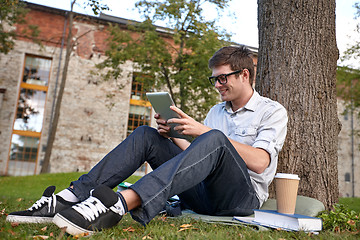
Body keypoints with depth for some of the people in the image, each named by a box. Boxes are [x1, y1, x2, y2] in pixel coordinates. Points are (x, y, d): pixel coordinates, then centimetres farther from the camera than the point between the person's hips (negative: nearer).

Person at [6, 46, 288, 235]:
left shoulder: (272, 111, 3)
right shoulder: (216, 111, 22)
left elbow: (259, 162, -15)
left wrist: (203, 131, -19)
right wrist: (173, 136, -2)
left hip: (243, 196, -5)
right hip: (202, 194, 5)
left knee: (215, 139, -35)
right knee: (146, 135, -10)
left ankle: (118, 204, -49)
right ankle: (70, 198, -23)